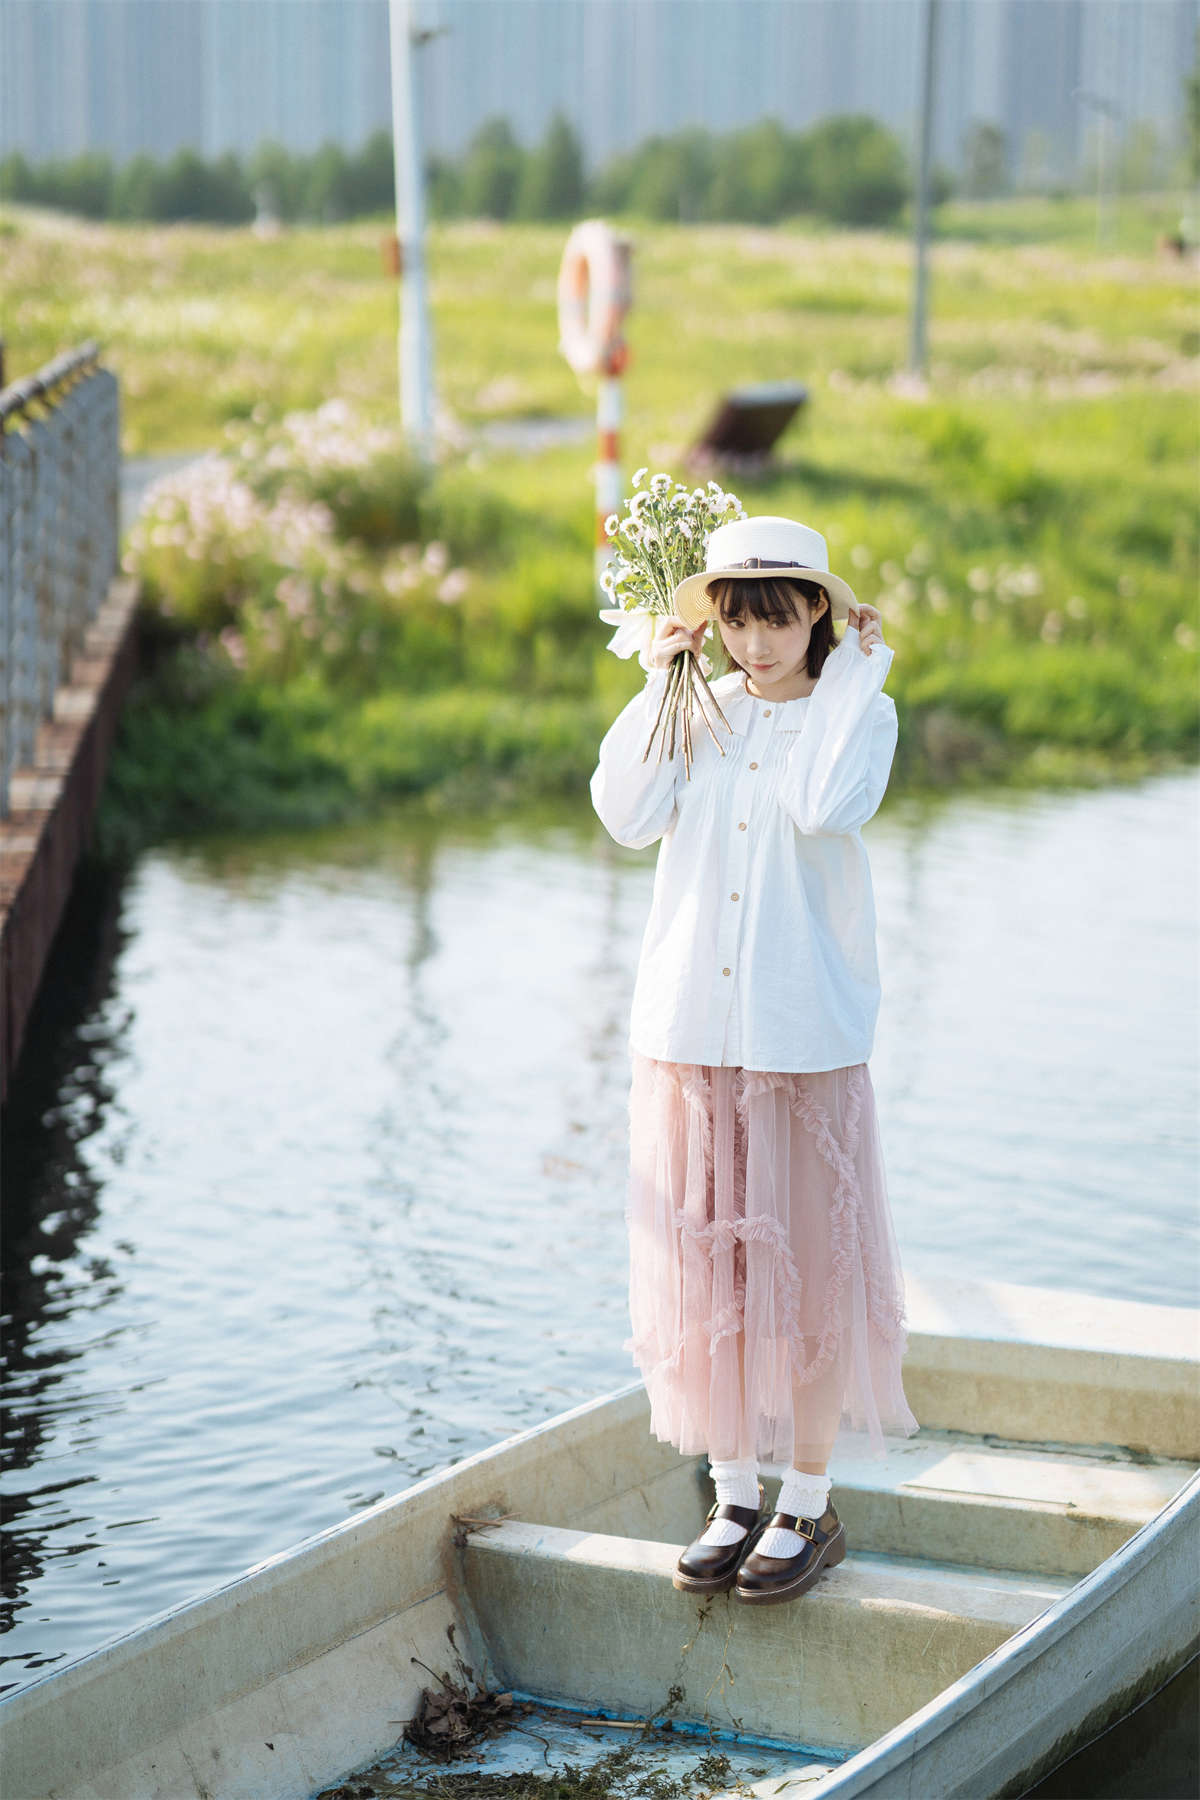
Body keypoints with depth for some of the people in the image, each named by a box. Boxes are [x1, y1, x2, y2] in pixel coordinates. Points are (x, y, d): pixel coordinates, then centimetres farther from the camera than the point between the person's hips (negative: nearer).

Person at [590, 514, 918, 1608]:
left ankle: (809, 1507, 14)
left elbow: (825, 808, -20)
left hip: (805, 1036, -3)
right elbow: (627, 817, -7)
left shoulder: (860, 711, 1)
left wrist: (859, 673, -12)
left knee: (804, 1269, 2)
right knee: (709, 1268, 8)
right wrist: (663, 684, -3)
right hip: (689, 1028, 3)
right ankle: (735, 1498, 20)